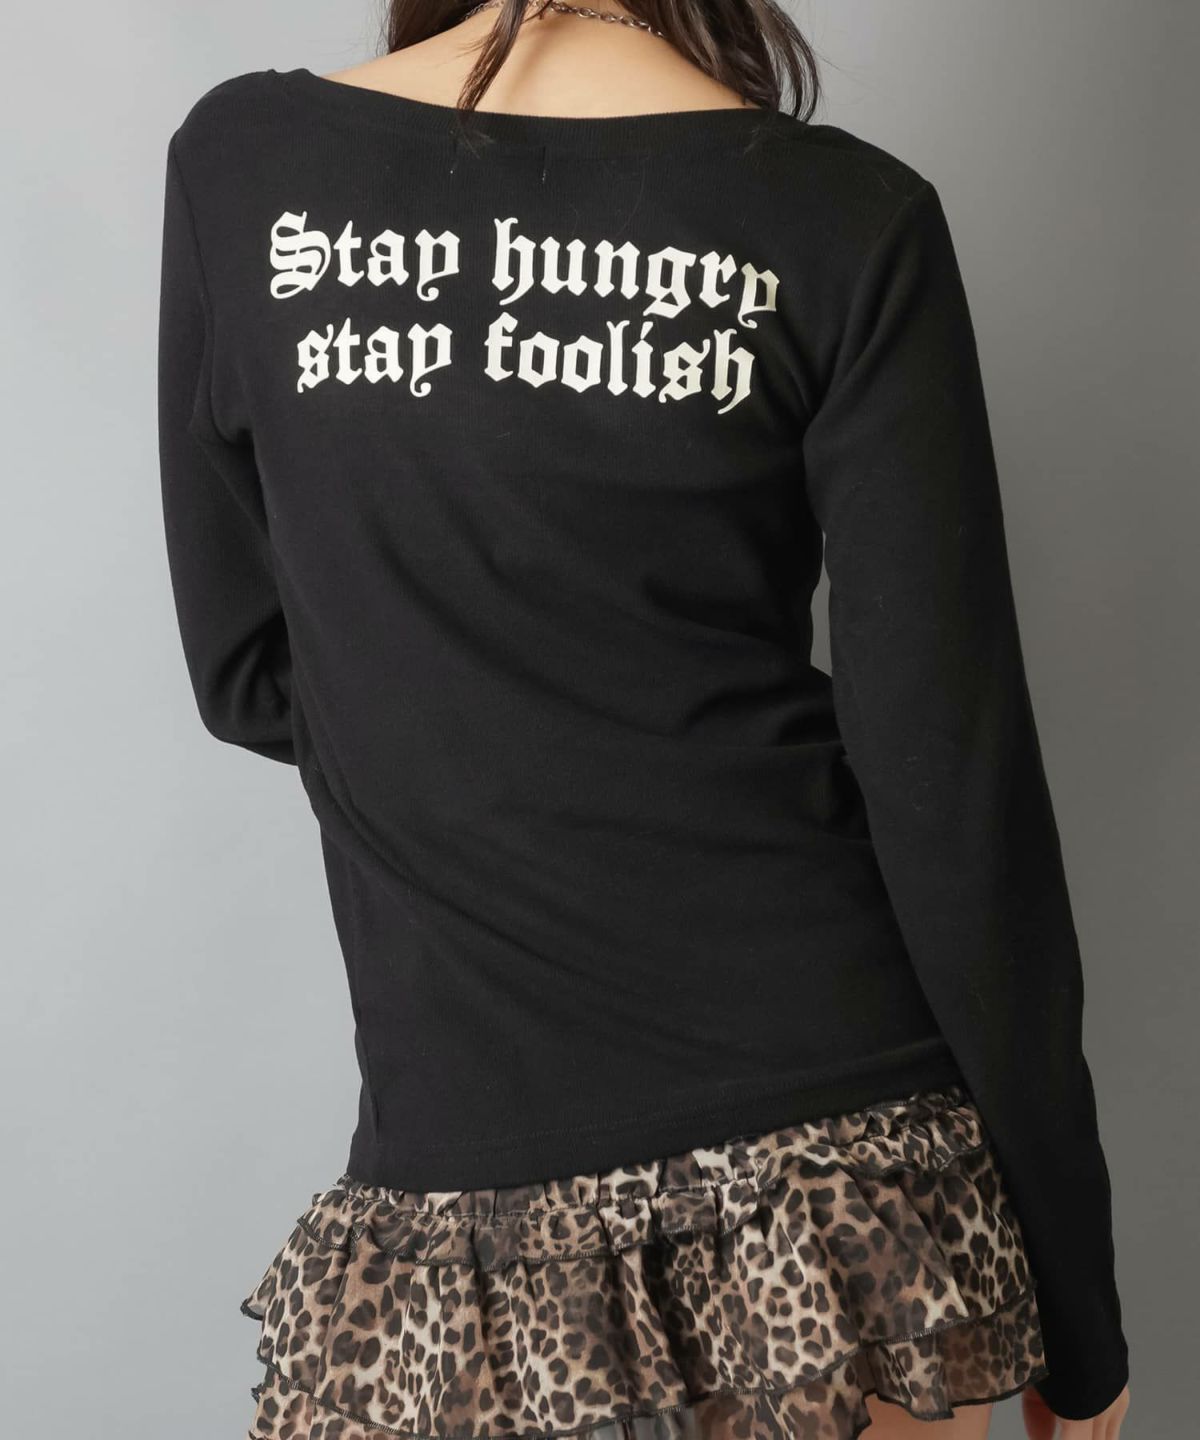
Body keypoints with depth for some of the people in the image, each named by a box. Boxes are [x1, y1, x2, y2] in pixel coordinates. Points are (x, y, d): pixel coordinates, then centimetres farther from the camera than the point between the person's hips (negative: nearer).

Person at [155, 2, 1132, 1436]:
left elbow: (247, 677, 7)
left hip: (465, 1147, 1)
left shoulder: (238, 160, 0)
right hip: (843, 1114, 0)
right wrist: (1078, 1304, 1)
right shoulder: (847, 218, -6)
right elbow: (951, 786, -8)